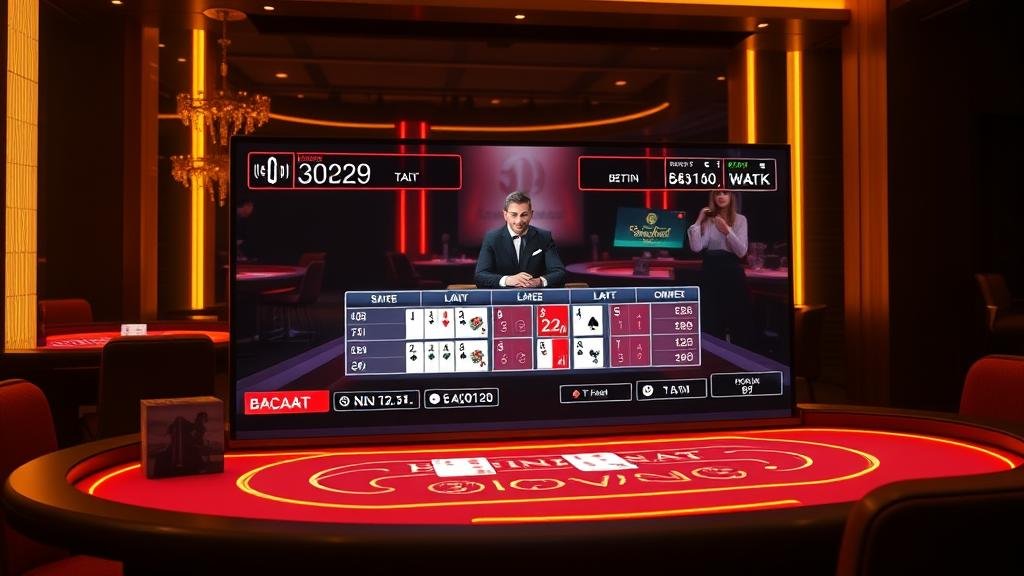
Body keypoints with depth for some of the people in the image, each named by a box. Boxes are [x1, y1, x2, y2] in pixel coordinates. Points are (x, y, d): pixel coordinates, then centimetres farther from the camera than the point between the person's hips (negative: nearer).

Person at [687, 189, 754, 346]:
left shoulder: (740, 219, 2)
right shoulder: (707, 220, 4)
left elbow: (741, 251, -9)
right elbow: (696, 247, -10)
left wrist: (727, 231, -20)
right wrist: (698, 221, -8)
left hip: (733, 273, -1)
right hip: (711, 273, 1)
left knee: (738, 320, 3)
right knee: (711, 321, 4)